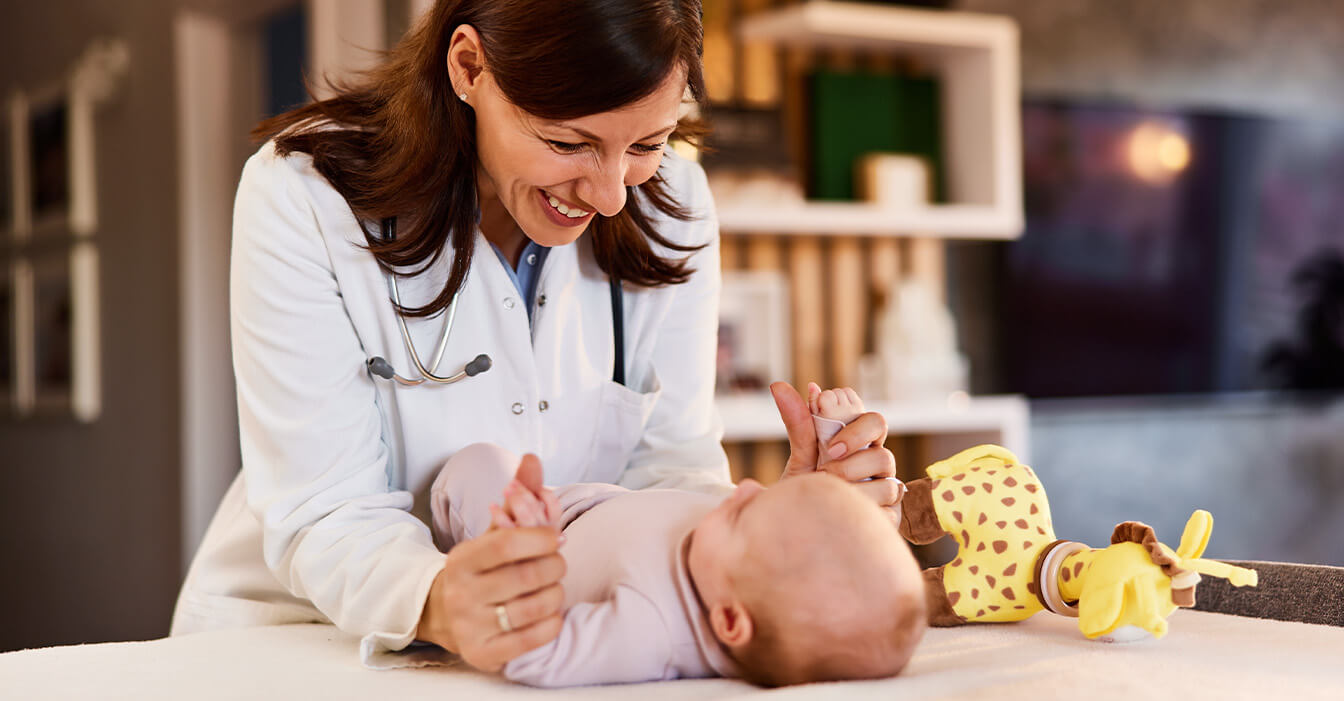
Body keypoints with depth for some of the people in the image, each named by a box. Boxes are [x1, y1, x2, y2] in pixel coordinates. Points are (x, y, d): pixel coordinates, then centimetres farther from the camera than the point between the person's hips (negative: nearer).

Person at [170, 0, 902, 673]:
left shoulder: (667, 205, -3)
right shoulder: (303, 195, -16)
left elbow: (668, 461, -6)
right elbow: (326, 516, -19)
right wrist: (434, 606, -39)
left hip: (556, 648, 2)